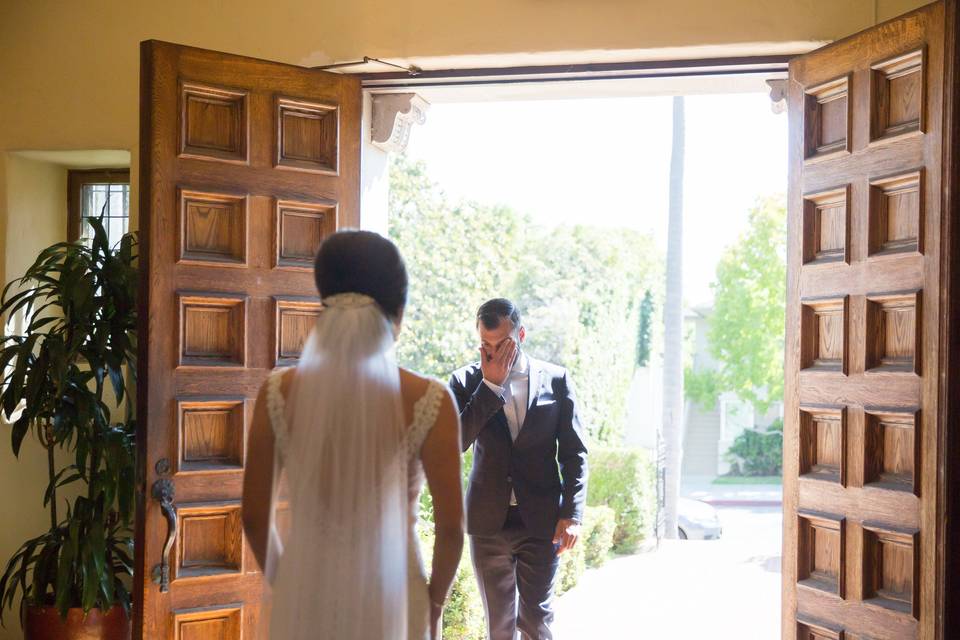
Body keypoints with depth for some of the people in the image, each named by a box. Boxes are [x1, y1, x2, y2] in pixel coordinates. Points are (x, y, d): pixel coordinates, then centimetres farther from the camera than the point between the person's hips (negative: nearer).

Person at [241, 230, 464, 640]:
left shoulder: (278, 393, -7)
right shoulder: (430, 401, -12)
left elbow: (255, 517, -2)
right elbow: (451, 527, -10)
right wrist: (433, 603, 6)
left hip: (305, 596, 2)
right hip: (389, 598, -1)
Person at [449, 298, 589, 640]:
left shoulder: (555, 380, 0)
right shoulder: (467, 382, 0)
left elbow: (575, 452, 2)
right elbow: (455, 442, -13)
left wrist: (572, 513, -7)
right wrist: (490, 386, -15)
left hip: (541, 521, -1)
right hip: (489, 521, 1)